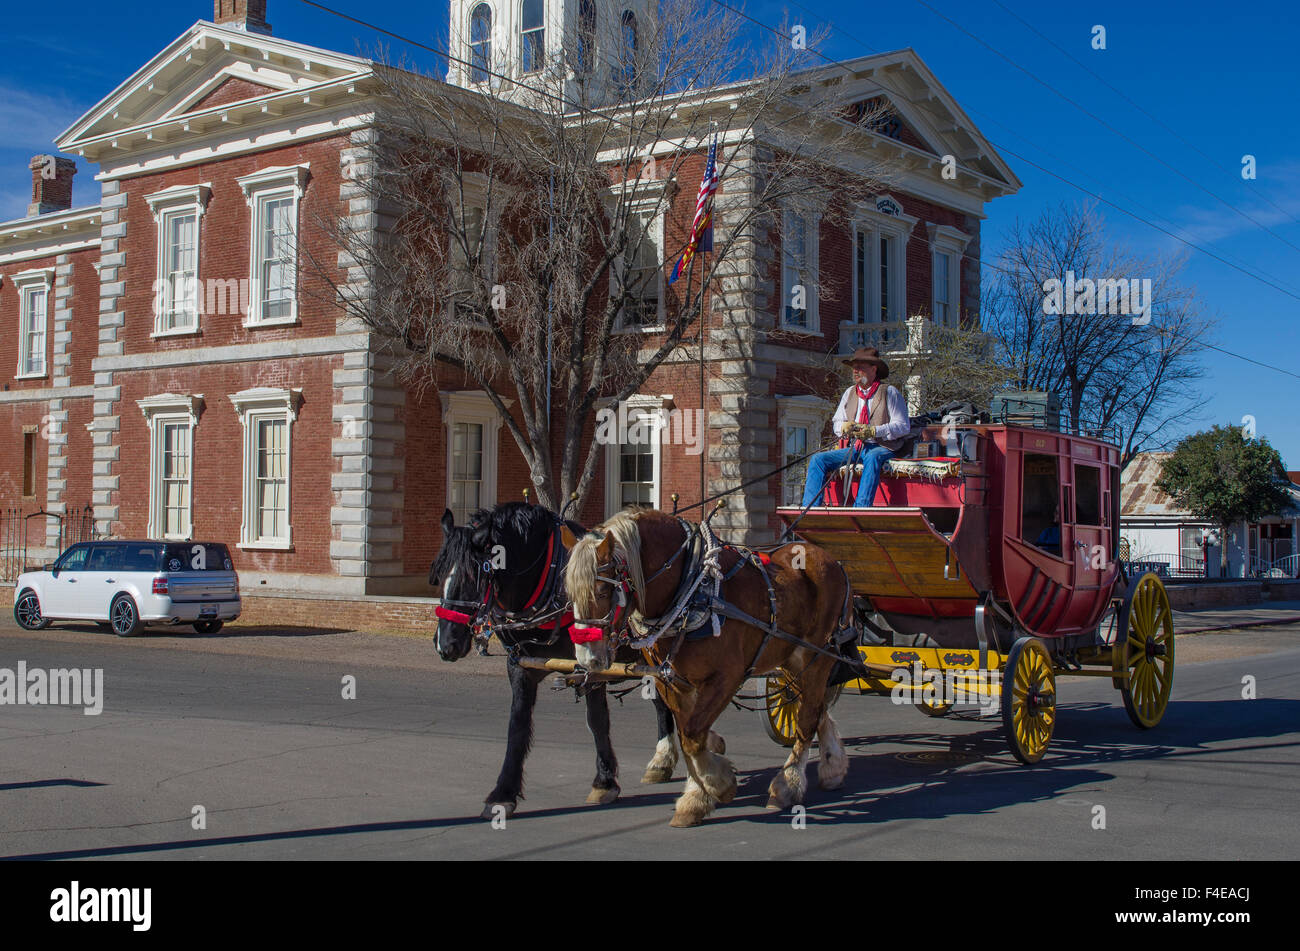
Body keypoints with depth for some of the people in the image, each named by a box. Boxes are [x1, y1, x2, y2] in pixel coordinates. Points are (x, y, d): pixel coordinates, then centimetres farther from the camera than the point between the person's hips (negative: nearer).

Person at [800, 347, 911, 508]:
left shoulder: (889, 393, 1)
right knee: (818, 459, -13)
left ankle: (861, 508, -48)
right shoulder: (849, 393, 18)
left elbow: (903, 426, -6)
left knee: (872, 457, -40)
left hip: (881, 448, -6)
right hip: (853, 448, 6)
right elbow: (836, 423, 21)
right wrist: (844, 427, -5)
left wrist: (873, 431, -19)